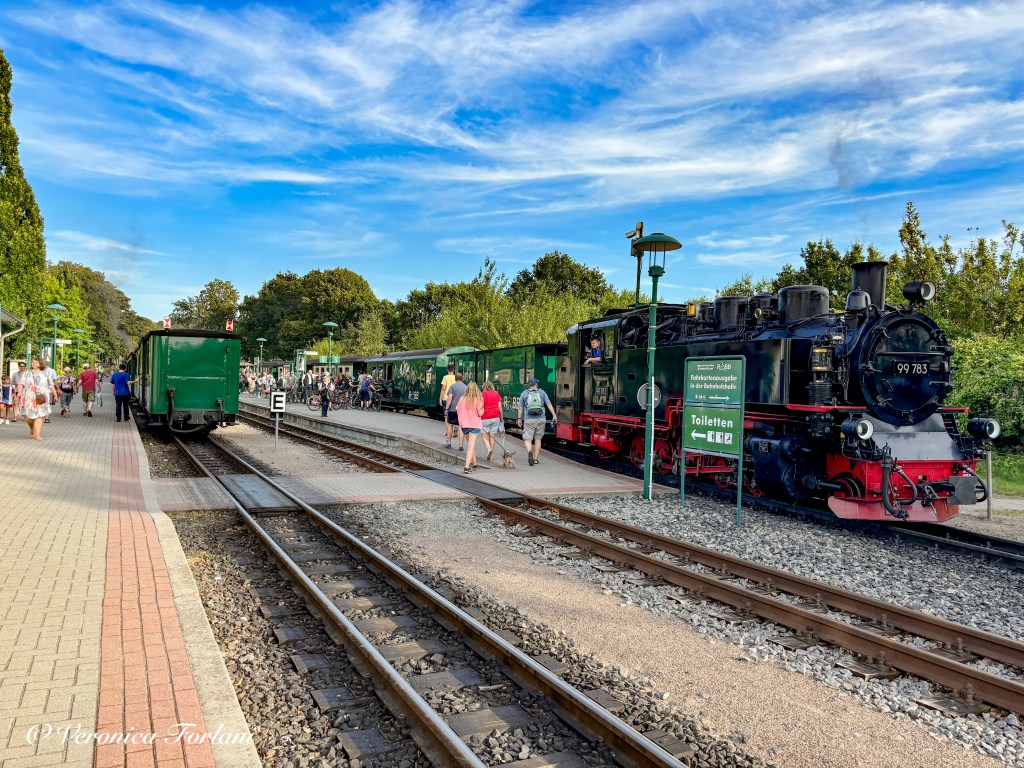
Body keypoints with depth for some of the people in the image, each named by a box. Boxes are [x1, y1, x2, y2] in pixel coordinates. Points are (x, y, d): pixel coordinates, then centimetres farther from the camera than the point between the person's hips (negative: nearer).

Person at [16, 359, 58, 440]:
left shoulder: (45, 374, 12)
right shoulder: (27, 373, 13)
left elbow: (51, 386, 13)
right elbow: (21, 383, 1)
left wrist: (55, 395, 7)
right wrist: (19, 392, -15)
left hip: (41, 398, -1)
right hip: (29, 398, 1)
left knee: (39, 415, -11)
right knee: (29, 416, 3)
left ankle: (37, 435, -13)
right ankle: (32, 430, 31)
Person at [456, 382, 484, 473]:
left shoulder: (462, 398, 0)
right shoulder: (477, 399, -8)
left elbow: (457, 411, 3)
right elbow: (480, 413, -10)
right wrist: (482, 406, 8)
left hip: (464, 424, 3)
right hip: (474, 424, -3)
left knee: (470, 444, 19)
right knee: (471, 445, -4)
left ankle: (474, 464, 30)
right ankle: (467, 467, -15)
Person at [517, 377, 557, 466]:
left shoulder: (524, 394, 5)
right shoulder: (542, 392, 7)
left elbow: (520, 407, 7)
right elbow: (549, 404, 0)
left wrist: (519, 419, 15)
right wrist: (554, 415, -3)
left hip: (529, 420, -1)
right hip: (540, 419, 2)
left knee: (527, 439, 0)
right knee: (538, 439, 15)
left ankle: (530, 452, -32)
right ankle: (536, 459, 16)